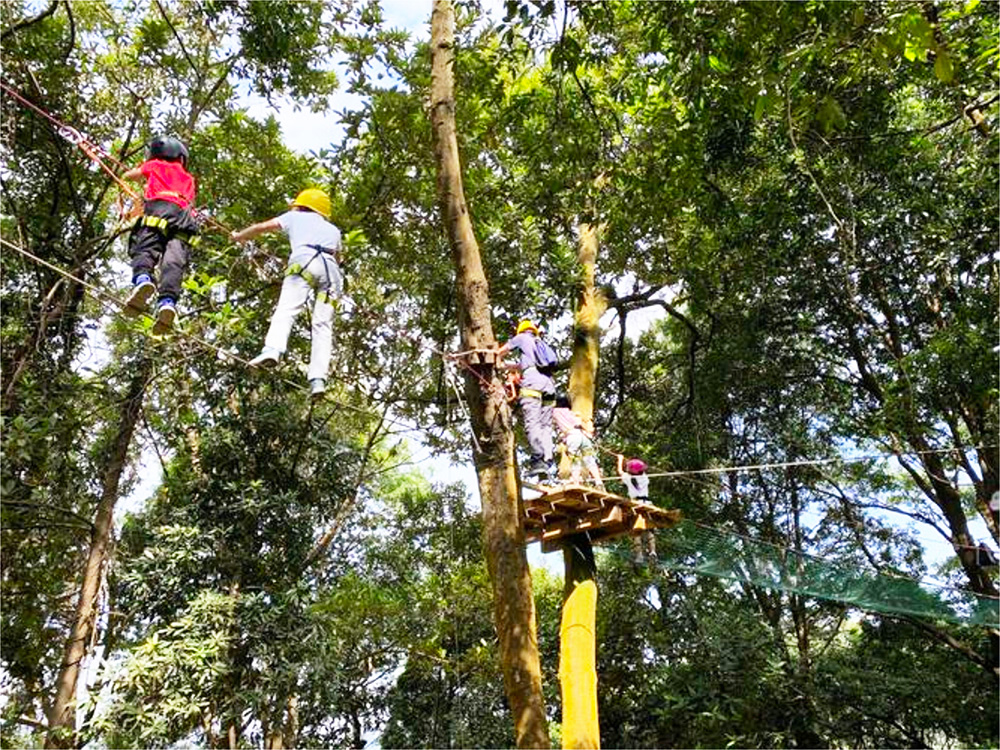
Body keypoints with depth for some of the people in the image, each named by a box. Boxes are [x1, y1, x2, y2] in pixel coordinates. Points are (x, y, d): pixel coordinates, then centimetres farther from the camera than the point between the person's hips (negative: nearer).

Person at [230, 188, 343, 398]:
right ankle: (318, 379, -16)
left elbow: (261, 227, 32)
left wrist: (238, 236, 48)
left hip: (304, 259, -3)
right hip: (330, 267, 3)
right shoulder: (333, 230, 38)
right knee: (323, 324, -4)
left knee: (286, 309, -14)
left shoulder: (295, 217, 29)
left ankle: (272, 350, -40)